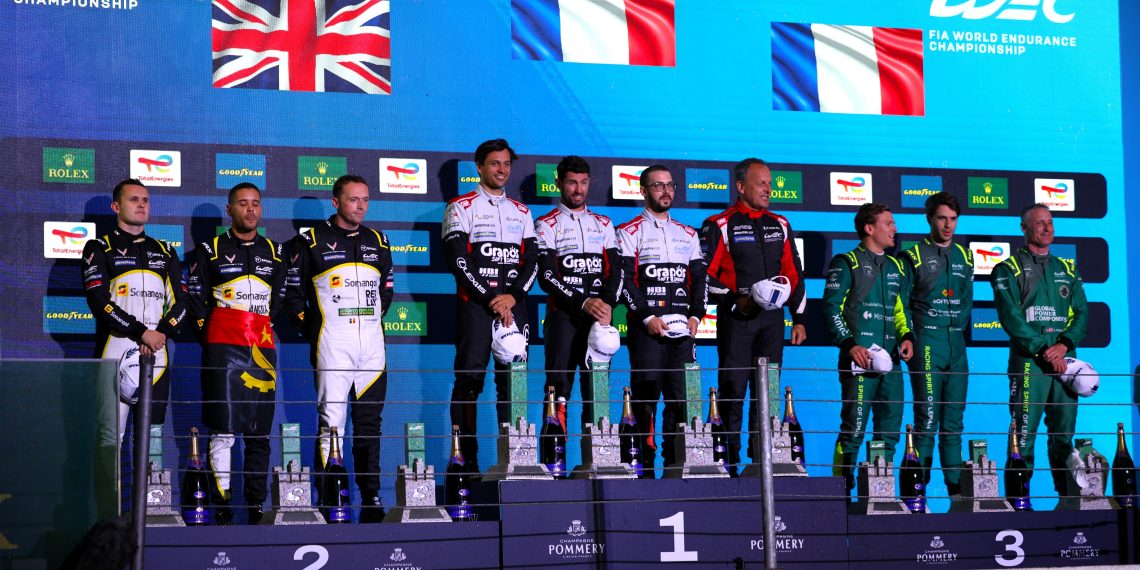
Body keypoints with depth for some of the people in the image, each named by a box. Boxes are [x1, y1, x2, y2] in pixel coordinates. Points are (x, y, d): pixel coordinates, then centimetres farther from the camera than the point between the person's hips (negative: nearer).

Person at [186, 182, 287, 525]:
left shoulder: (274, 253, 15)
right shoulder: (210, 251, 6)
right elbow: (196, 298, 6)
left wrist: (266, 331, 12)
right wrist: (210, 337, 2)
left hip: (262, 351, 4)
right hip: (223, 350, -4)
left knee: (260, 434, 3)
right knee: (223, 431, -9)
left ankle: (256, 506, 7)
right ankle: (221, 506, -8)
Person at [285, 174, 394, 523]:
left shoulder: (377, 242, 14)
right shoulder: (312, 241, 0)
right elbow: (293, 292, 4)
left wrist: (374, 319, 14)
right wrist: (310, 329, 0)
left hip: (372, 343, 5)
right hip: (332, 343, -5)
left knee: (370, 424, 8)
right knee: (332, 423, -8)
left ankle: (371, 499, 12)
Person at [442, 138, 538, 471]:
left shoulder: (521, 212, 18)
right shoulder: (462, 208, 3)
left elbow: (533, 260, 10)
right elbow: (458, 261, -6)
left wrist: (513, 295, -8)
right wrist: (491, 300, -12)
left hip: (513, 304, 4)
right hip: (475, 305, -4)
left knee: (513, 379, 2)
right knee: (469, 379, -6)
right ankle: (466, 459, -4)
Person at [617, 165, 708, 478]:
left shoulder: (687, 234, 19)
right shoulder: (630, 232, 3)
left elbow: (700, 277, 16)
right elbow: (624, 280, -5)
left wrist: (695, 315, 0)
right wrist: (647, 317, -14)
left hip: (682, 327, 4)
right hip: (646, 327, -4)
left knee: (680, 397, 1)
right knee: (646, 396, -6)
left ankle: (674, 464, 6)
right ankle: (645, 467, -4)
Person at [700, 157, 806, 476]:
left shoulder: (780, 226, 15)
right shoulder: (720, 226, -2)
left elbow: (793, 275, 17)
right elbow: (703, 275, -6)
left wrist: (800, 319, 13)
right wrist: (735, 300, -16)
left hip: (772, 318, 5)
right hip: (735, 319, -5)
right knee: (732, 391, -4)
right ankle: (729, 466, -1)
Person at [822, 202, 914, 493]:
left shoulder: (895, 267, 20)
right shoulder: (846, 264, 0)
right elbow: (831, 309, -5)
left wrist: (907, 336, 6)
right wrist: (849, 345, -15)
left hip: (890, 361, 7)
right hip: (859, 360, -7)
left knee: (890, 431, 7)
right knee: (853, 428, -9)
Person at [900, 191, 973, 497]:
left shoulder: (964, 256, 15)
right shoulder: (913, 256, -1)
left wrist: (960, 329, 8)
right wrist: (910, 339, -8)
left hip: (957, 348, 5)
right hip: (927, 347, -5)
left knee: (953, 421, 8)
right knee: (927, 420, -9)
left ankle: (956, 486, 12)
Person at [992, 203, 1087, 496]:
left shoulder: (1067, 270, 19)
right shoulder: (1009, 269, 3)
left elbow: (1082, 313, 11)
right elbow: (1010, 317, -7)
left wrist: (1064, 345, -8)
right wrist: (1043, 349, -14)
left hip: (1064, 360, 5)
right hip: (1027, 361, -5)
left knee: (1064, 431, 6)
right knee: (1024, 432, -8)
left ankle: (1067, 494, 11)